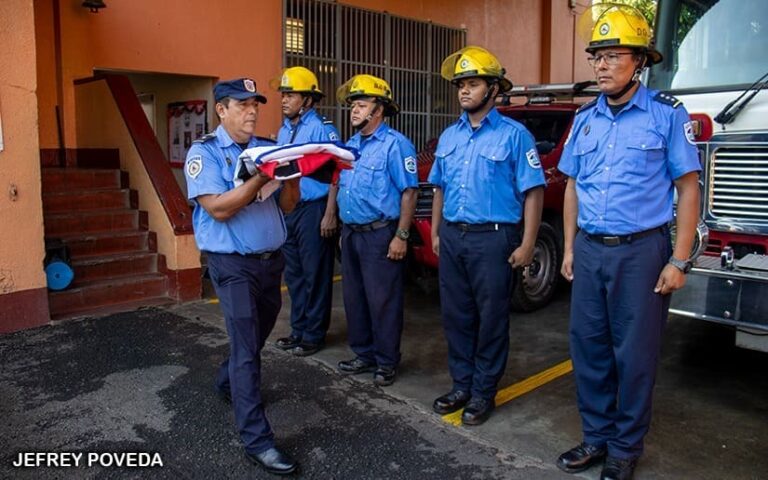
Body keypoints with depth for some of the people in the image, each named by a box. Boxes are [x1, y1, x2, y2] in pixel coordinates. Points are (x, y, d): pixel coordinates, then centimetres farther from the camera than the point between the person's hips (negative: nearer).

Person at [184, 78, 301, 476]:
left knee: (254, 337, 21)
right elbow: (219, 209, -20)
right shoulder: (204, 152, -8)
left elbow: (287, 206, 5)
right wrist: (262, 176, -24)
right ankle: (256, 439, 0)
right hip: (233, 264, -6)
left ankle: (228, 384, 49)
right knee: (246, 348, -7)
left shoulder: (266, 148, 8)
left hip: (271, 259, 7)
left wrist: (292, 174, -13)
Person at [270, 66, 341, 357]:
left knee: (315, 275, 2)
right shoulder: (283, 131, 14)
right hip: (287, 210, 8)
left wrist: (329, 215, -18)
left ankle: (314, 334, 13)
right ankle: (298, 329, 26)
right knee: (293, 274, 14)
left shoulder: (322, 129, -10)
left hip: (312, 210, -8)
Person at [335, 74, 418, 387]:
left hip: (380, 235, -8)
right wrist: (344, 229, 17)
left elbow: (409, 192, -14)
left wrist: (401, 236, -19)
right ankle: (364, 355, 29)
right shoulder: (350, 145, 15)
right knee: (354, 298, 14)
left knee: (383, 301, 0)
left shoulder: (395, 144, -10)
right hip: (351, 234, 8)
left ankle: (386, 362, 14)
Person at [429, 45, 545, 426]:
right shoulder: (449, 136, 14)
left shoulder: (513, 135, -4)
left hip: (493, 238, -6)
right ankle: (461, 385, 26)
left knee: (491, 319, 3)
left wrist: (527, 245, -13)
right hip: (452, 238, 6)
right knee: (455, 316, 12)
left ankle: (483, 392, 17)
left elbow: (533, 192, -8)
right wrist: (436, 232, 15)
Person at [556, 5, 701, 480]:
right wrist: (569, 248, 12)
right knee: (589, 347, 10)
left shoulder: (667, 114, -4)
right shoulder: (585, 119, 10)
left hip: (641, 251, -4)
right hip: (590, 250, 5)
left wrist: (679, 260, -9)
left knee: (634, 354, 5)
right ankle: (596, 436, 26)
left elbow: (688, 188, -4)